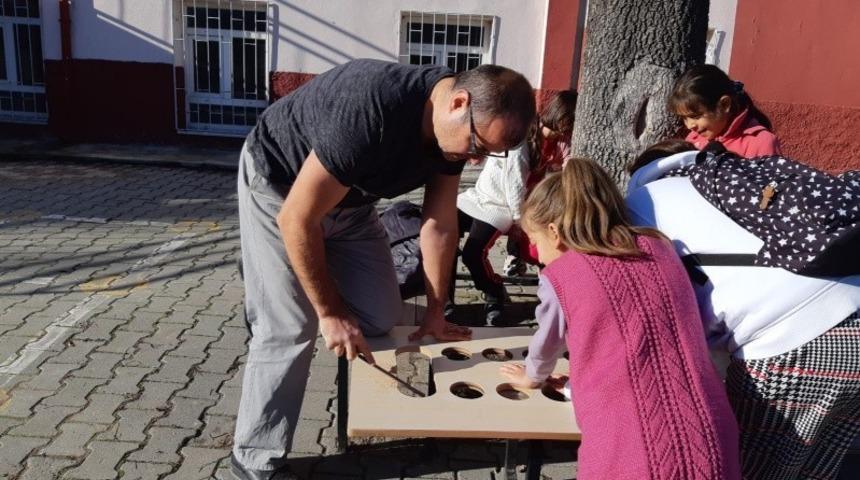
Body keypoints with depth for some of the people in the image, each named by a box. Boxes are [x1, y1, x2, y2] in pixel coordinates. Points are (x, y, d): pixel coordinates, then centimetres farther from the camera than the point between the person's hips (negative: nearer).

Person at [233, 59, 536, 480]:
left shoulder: (456, 130, -14)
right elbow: (297, 218, -31)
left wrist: (434, 314, 1)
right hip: (278, 184, -7)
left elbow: (440, 225, -4)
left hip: (349, 199, 7)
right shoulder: (371, 111, -38)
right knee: (290, 329, -10)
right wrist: (329, 312, -23)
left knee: (381, 320, 2)